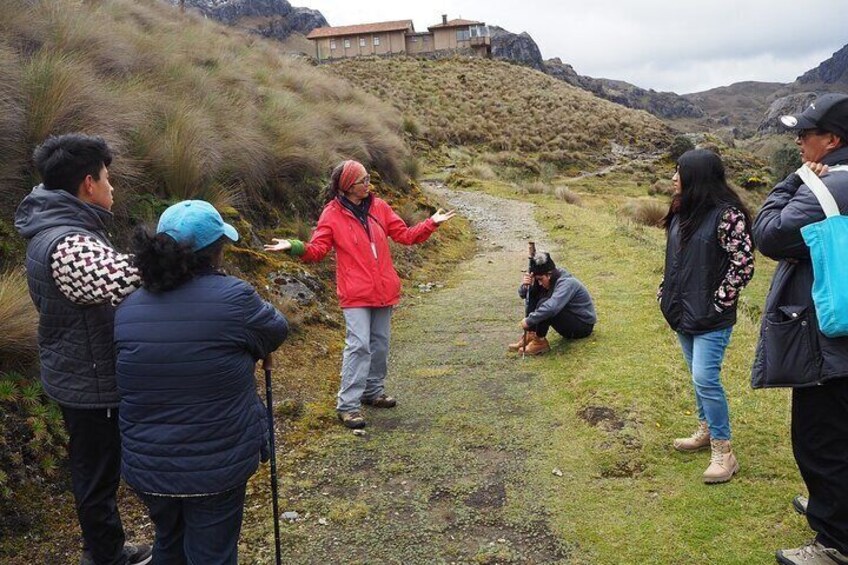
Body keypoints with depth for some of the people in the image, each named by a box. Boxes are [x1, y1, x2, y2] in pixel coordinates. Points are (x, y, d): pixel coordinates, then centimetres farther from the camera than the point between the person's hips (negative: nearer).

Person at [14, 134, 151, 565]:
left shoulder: (51, 229, 6)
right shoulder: (69, 244, -28)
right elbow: (136, 290, -35)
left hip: (74, 377, 10)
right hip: (92, 384, -10)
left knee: (94, 470, 24)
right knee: (98, 475, 9)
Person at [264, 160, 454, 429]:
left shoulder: (379, 207, 5)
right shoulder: (332, 214, -7)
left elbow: (405, 235, 8)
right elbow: (317, 250, -9)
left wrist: (430, 224, -3)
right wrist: (295, 247, -28)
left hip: (384, 290, 5)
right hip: (356, 293, -5)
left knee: (380, 343, 15)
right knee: (358, 345, -12)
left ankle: (374, 391, 32)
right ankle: (348, 405, -5)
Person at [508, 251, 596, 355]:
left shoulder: (566, 283, -27)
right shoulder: (547, 281, -2)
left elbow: (551, 307, -42)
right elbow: (524, 295, -2)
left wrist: (529, 321, -35)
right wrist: (525, 285, -25)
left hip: (583, 326, -8)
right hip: (569, 320, 9)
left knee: (544, 305, -30)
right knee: (533, 298, -6)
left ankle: (539, 342, -19)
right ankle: (530, 336, -9)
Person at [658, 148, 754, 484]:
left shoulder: (728, 215, -17)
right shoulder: (683, 211, 8)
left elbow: (744, 265, -17)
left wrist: (719, 302, -15)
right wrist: (667, 293, 12)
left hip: (711, 316, -8)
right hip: (684, 311, 8)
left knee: (705, 378, -10)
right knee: (698, 375, 17)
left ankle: (724, 453, 2)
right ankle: (706, 430, 33)